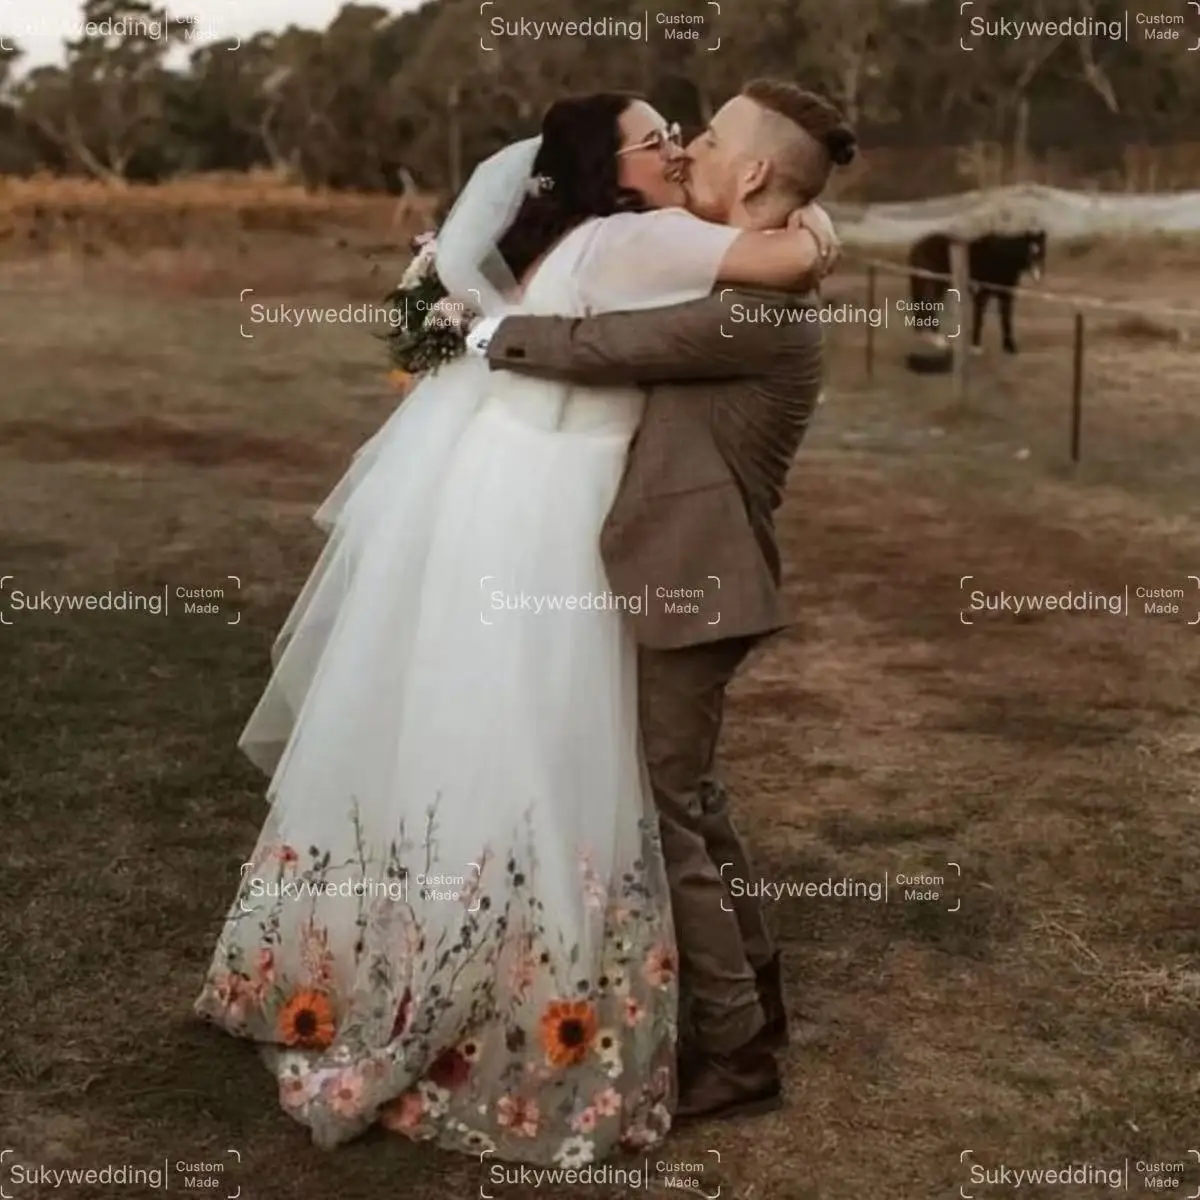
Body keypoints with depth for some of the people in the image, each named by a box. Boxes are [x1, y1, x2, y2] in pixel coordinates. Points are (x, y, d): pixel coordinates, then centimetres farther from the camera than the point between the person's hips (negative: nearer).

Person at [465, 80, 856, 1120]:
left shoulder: (761, 304, -19)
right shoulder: (742, 287, 12)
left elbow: (607, 347, -21)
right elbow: (634, 343, 21)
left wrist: (494, 335, -5)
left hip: (693, 590, -10)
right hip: (684, 578, 10)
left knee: (664, 812, -1)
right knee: (688, 796, 20)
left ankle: (737, 1051, 11)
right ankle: (752, 996, 35)